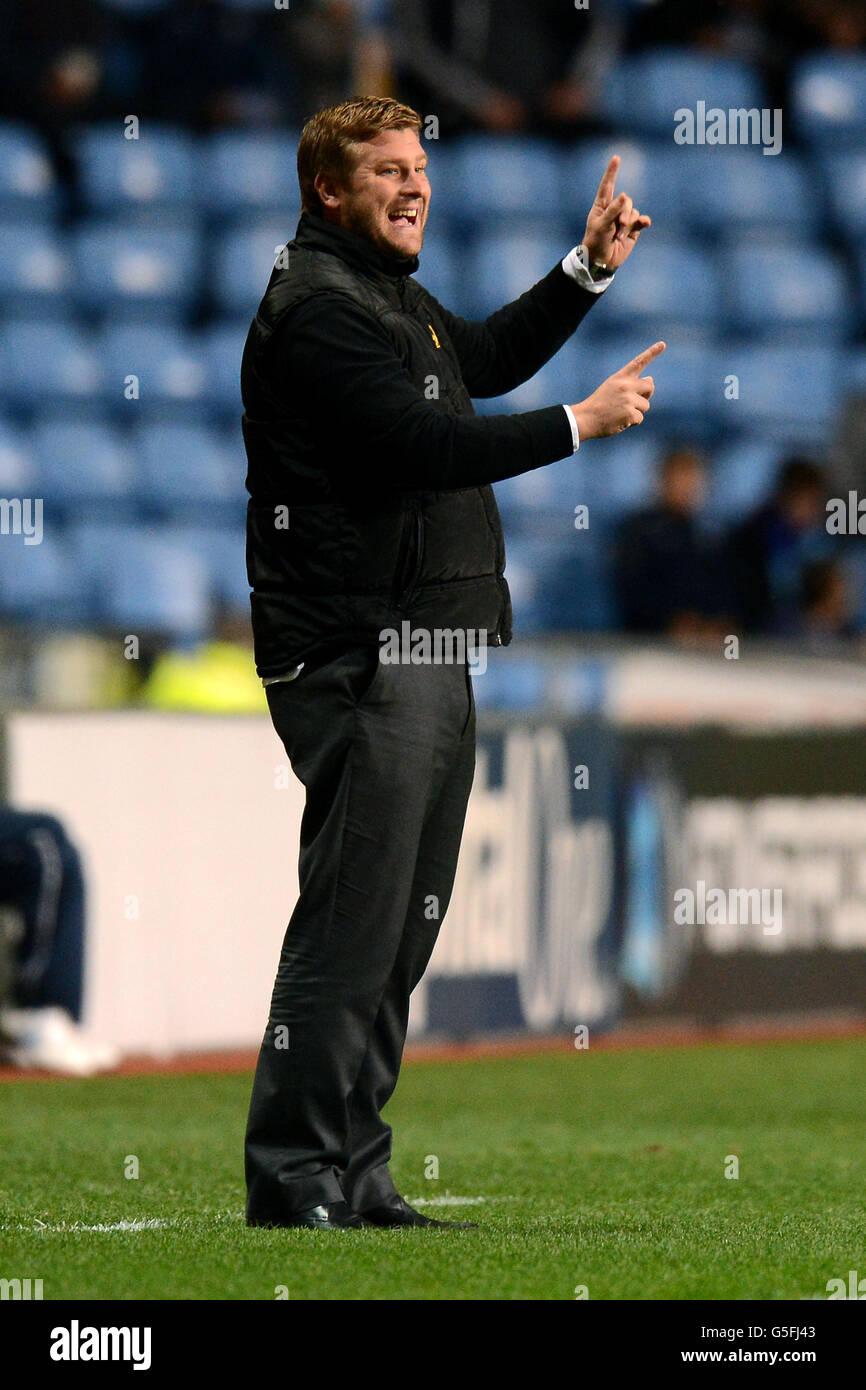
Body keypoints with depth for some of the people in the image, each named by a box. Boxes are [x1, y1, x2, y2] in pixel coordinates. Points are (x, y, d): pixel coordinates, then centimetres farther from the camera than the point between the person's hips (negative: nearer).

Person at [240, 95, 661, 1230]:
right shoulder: (317, 308, -12)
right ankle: (294, 1185, -9)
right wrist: (581, 424, -14)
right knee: (349, 930, -11)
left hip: (425, 661, 11)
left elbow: (487, 360, 39)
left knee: (400, 936, 12)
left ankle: (354, 1180, 17)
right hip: (360, 660, -11)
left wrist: (590, 271, 28)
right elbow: (424, 444, -21)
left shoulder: (393, 298, 21)